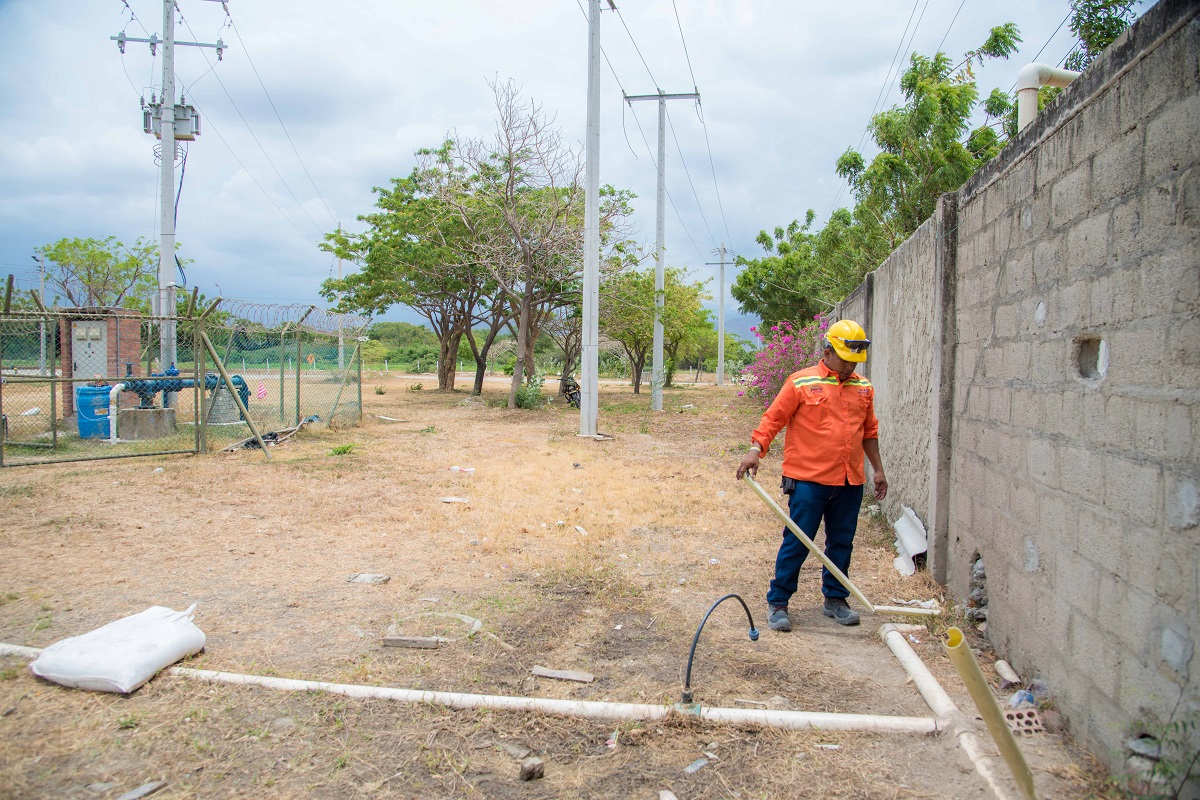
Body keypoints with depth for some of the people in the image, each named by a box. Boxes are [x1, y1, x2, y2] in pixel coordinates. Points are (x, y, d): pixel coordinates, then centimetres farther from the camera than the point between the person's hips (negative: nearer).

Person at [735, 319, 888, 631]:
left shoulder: (863, 388, 13)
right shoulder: (801, 383, -4)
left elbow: (869, 432, 22)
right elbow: (774, 418, -6)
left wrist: (878, 469, 22)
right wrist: (756, 449, -19)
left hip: (850, 482, 5)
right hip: (809, 479, -5)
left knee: (841, 543, 13)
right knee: (796, 543, -2)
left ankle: (835, 599, 28)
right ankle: (777, 602, 9)